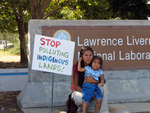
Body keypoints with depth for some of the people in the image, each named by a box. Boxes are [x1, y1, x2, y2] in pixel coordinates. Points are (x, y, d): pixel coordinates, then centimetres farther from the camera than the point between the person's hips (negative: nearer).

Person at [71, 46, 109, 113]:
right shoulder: (77, 66, -16)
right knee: (80, 98, -38)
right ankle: (80, 106, 0)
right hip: (78, 90, -3)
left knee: (103, 86, -23)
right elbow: (75, 85, -15)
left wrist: (92, 81, -35)